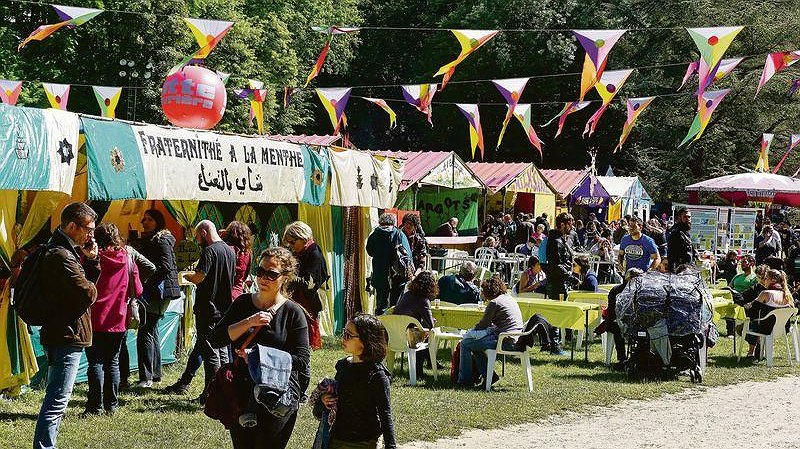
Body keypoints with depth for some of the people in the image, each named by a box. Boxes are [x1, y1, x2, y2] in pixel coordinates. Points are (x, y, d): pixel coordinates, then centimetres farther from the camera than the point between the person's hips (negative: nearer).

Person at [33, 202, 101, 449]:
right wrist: (91, 289, -2)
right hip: (68, 335, -11)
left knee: (56, 398, 19)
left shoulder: (67, 250, 15)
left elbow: (90, 279, 16)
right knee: (57, 399, -10)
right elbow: (88, 293, -24)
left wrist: (91, 259, 0)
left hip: (61, 335, 11)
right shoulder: (61, 255, -19)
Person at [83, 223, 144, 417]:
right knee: (113, 363, 11)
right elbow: (137, 291, 5)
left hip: (96, 319, -3)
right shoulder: (128, 259, 1)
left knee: (96, 363, 1)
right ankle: (111, 405, 13)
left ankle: (95, 405, -1)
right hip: (118, 320, 3)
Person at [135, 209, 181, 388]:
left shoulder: (162, 241, -10)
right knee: (152, 330, 15)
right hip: (150, 292, 10)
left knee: (145, 332, -12)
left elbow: (165, 267, -19)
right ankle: (155, 373, 24)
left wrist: (146, 284, -19)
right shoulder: (146, 240, 19)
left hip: (158, 292, -10)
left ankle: (147, 377, -13)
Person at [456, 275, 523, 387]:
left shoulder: (494, 303, -11)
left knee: (465, 344, 0)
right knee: (475, 343, 24)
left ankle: (464, 380, 6)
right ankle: (488, 374, 21)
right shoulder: (510, 299, 16)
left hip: (506, 342, -10)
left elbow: (483, 324, -5)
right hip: (515, 339, 10)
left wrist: (474, 329, 14)